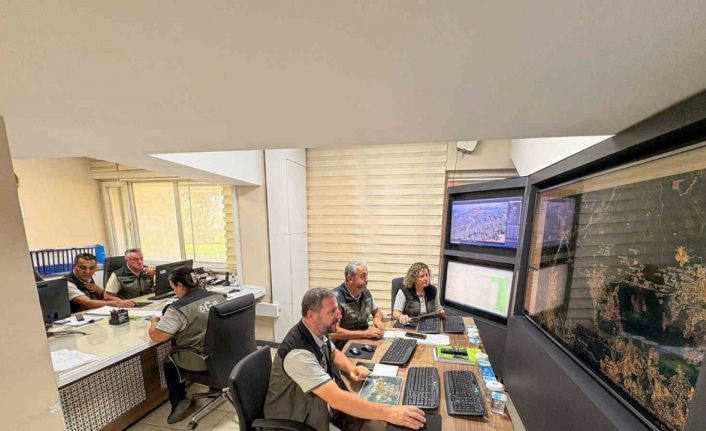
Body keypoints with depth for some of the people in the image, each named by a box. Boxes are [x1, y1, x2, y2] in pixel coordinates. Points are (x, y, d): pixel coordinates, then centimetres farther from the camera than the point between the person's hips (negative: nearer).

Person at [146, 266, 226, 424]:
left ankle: (180, 400, 23)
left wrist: (154, 322, 4)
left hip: (201, 361, -5)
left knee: (169, 363, 26)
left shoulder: (179, 307, -20)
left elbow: (155, 336, -16)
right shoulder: (218, 297, -3)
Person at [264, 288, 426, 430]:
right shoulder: (298, 353, -34)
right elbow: (336, 398, -37)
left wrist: (351, 369, -8)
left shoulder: (318, 332, -10)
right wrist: (388, 413, -36)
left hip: (322, 403, 7)